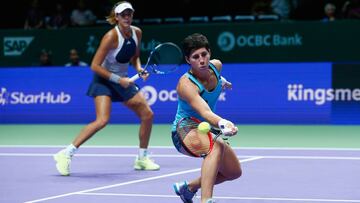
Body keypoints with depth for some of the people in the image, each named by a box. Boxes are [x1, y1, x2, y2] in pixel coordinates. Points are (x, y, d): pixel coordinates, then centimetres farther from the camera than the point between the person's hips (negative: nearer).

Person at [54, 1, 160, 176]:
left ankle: (142, 159, 20)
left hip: (123, 80, 8)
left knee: (147, 114, 4)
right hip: (104, 80, -7)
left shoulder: (137, 32, -2)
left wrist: (139, 69, -5)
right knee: (102, 121, -25)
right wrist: (118, 79, -23)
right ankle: (65, 154, -20)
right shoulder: (111, 37, -23)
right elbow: (95, 66, -22)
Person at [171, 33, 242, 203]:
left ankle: (188, 188, 33)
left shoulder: (216, 66, -10)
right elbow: (204, 112, -48)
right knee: (216, 145, -39)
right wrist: (222, 123, -65)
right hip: (184, 134, -8)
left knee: (234, 172, 15)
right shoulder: (186, 85, -32)